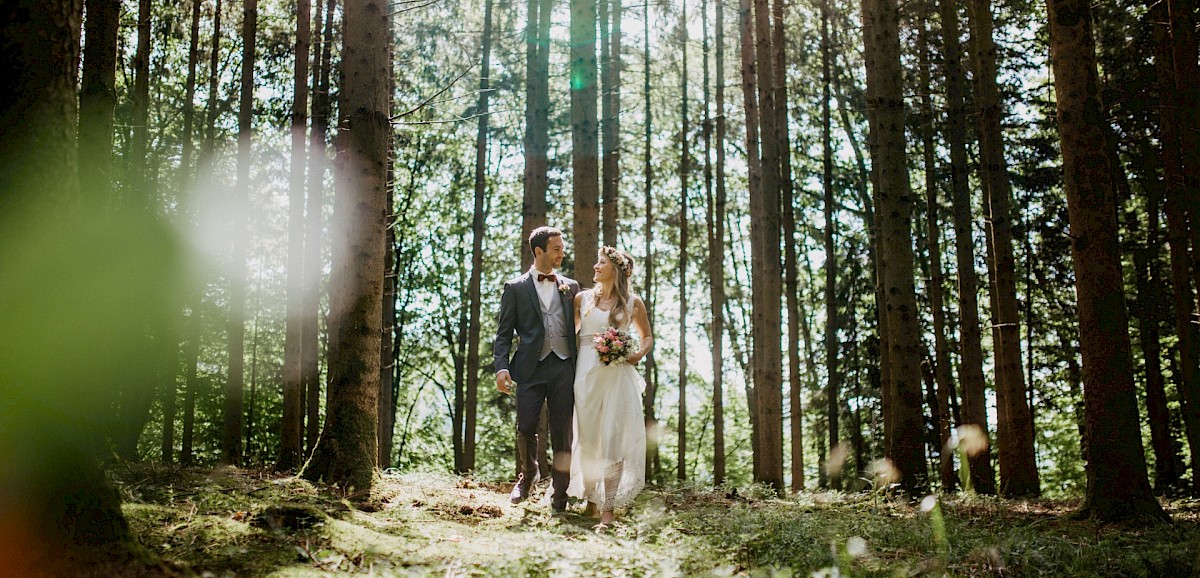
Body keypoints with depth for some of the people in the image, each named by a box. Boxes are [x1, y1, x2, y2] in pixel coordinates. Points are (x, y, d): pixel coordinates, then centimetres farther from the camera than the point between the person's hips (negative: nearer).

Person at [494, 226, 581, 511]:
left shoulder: (571, 287, 15)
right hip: (531, 367, -2)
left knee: (562, 431, 2)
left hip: (564, 367, 2)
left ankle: (560, 492, 11)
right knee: (525, 427, -5)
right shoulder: (515, 288, 7)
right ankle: (528, 474, 23)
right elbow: (504, 333, 3)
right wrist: (501, 367, -10)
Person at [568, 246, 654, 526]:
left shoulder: (632, 302, 7)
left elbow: (647, 336, 15)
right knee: (587, 438, 4)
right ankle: (590, 498, 20)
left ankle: (609, 508, -7)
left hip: (618, 374, -2)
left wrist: (639, 354, 0)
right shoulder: (583, 298, 10)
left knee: (613, 439, -7)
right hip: (586, 372, 2)